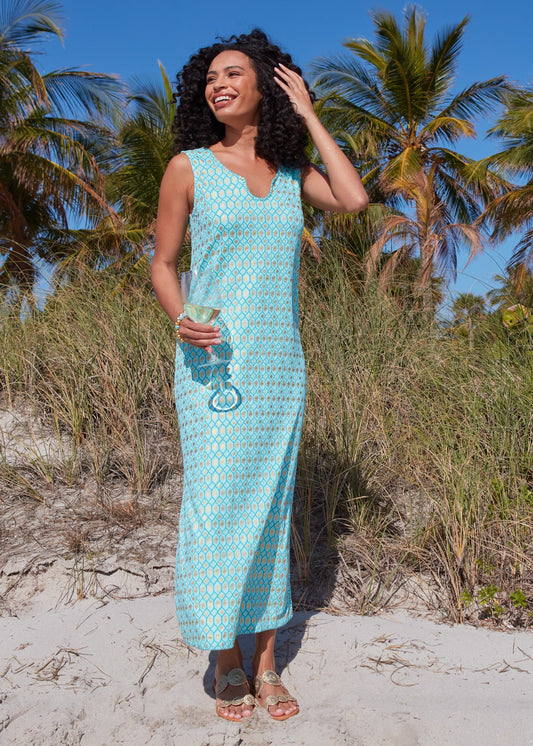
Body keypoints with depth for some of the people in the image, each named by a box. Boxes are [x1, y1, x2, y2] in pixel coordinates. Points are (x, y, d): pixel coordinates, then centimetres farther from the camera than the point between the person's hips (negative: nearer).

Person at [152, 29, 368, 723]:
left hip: (281, 361, 3)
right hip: (215, 356, -3)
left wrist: (308, 116, 3)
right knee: (218, 503, -5)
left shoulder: (290, 170, 12)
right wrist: (180, 320, -16)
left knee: (270, 504, 6)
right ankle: (227, 658, 16)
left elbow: (354, 199, -6)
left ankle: (266, 661, 20)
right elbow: (163, 264, 4)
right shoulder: (188, 166, 2)